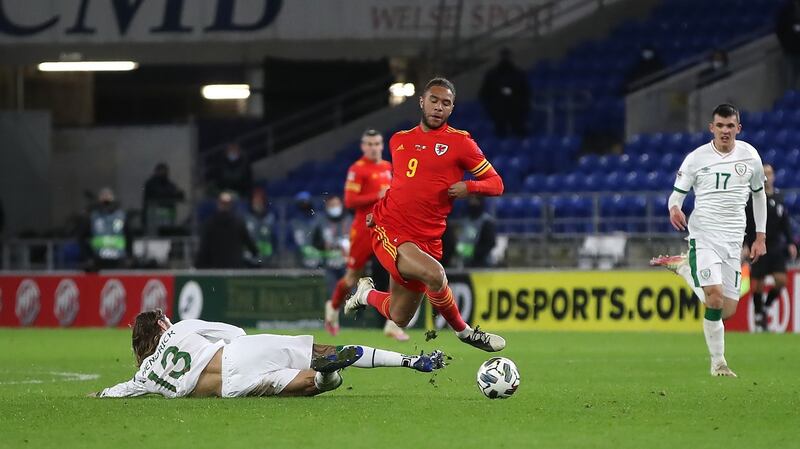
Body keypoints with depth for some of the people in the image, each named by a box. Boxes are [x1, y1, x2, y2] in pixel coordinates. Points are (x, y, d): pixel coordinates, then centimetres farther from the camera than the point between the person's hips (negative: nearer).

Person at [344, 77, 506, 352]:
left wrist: (468, 187, -17)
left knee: (399, 319, 8)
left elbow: (496, 184, 2)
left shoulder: (460, 143, 1)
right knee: (434, 274, -30)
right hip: (388, 229, -1)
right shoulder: (399, 140, 11)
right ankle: (463, 332, -5)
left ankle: (367, 294, 42)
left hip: (426, 240, 1)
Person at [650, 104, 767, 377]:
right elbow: (677, 193, 3)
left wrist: (761, 237, 15)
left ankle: (684, 267, 24)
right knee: (716, 298, -22)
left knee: (728, 310, 0)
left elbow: (759, 194, 19)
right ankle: (718, 362, -4)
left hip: (733, 240, 4)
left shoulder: (749, 156, 6)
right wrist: (674, 209, -22)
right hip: (703, 236, -4)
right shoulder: (696, 158, -2)